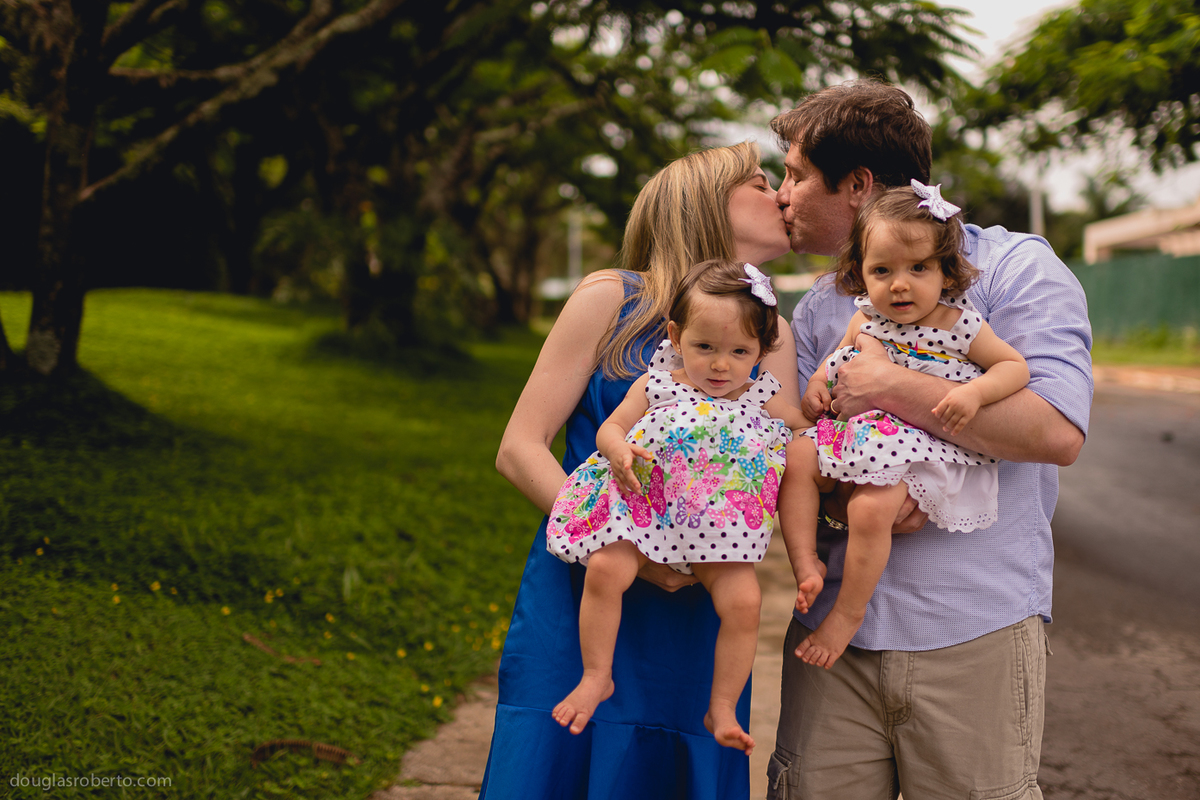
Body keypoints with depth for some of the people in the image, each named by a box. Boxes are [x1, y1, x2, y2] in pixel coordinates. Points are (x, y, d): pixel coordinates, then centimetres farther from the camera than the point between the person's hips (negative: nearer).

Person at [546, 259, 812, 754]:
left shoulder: (762, 400, 8)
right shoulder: (656, 386, 5)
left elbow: (811, 434, 21)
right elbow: (610, 428, 8)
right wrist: (619, 450, -13)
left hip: (718, 527, 1)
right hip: (646, 508, 0)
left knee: (743, 600, -20)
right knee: (604, 569, -24)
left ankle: (722, 708, 1)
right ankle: (597, 676, -2)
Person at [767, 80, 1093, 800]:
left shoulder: (1014, 268, -2)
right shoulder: (819, 309, 16)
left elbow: (1056, 432, -17)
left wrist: (887, 387, -14)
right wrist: (839, 502, -13)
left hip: (974, 634, -4)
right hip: (833, 627, 5)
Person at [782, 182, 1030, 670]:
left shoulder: (961, 325, -8)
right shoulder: (866, 318, 6)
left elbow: (1014, 366, -2)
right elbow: (840, 356, 25)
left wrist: (975, 392, -20)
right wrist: (817, 382, 5)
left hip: (927, 450, -6)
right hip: (869, 433, 6)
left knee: (871, 506, -28)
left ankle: (847, 614, -9)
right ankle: (806, 563, -10)